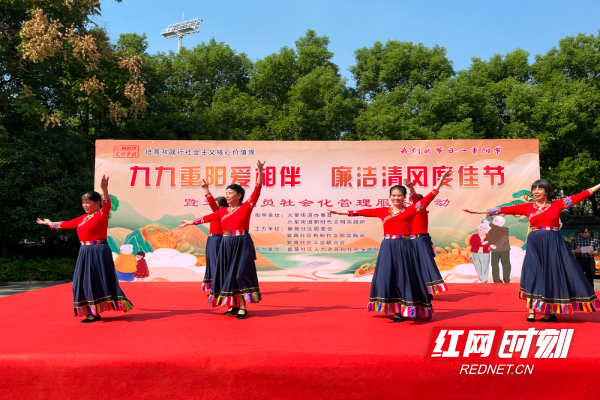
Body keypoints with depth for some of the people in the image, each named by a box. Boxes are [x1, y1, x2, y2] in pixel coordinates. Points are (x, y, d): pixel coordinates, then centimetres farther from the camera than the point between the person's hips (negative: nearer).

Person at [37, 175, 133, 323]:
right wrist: (50, 223, 41)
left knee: (101, 281, -8)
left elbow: (107, 205, -27)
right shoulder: (82, 218, 16)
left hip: (99, 252, -8)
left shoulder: (101, 215, -7)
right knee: (86, 282, 8)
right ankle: (93, 313, 13)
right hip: (85, 253, 9)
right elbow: (68, 224, 30)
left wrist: (104, 189, -44)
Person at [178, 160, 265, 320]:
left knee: (240, 274, -9)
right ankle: (234, 305, 13)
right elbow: (208, 217, 20)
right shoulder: (223, 211, 13)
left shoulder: (246, 207, 0)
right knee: (228, 275, 5)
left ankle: (243, 307, -5)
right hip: (227, 245, 5)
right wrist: (191, 222, 23)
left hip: (242, 244, -5)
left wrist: (260, 172, -20)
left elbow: (257, 191, -10)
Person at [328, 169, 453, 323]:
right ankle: (396, 310, 11)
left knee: (405, 277, -1)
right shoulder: (383, 211, 10)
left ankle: (407, 310, 6)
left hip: (404, 248, -2)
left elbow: (428, 198, 1)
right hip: (388, 249, 2)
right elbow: (364, 212, 10)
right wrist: (341, 212, 10)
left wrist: (441, 180, -5)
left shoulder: (410, 210, 4)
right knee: (389, 278, 2)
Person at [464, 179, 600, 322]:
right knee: (533, 274, -3)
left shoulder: (557, 204, 5)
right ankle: (531, 312, -1)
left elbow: (580, 196, 4)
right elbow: (505, 209, 2)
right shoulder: (527, 207, 6)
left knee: (553, 274, 0)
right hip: (535, 245, 1)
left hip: (553, 245, -1)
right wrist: (479, 211, -3)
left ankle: (550, 312, 9)